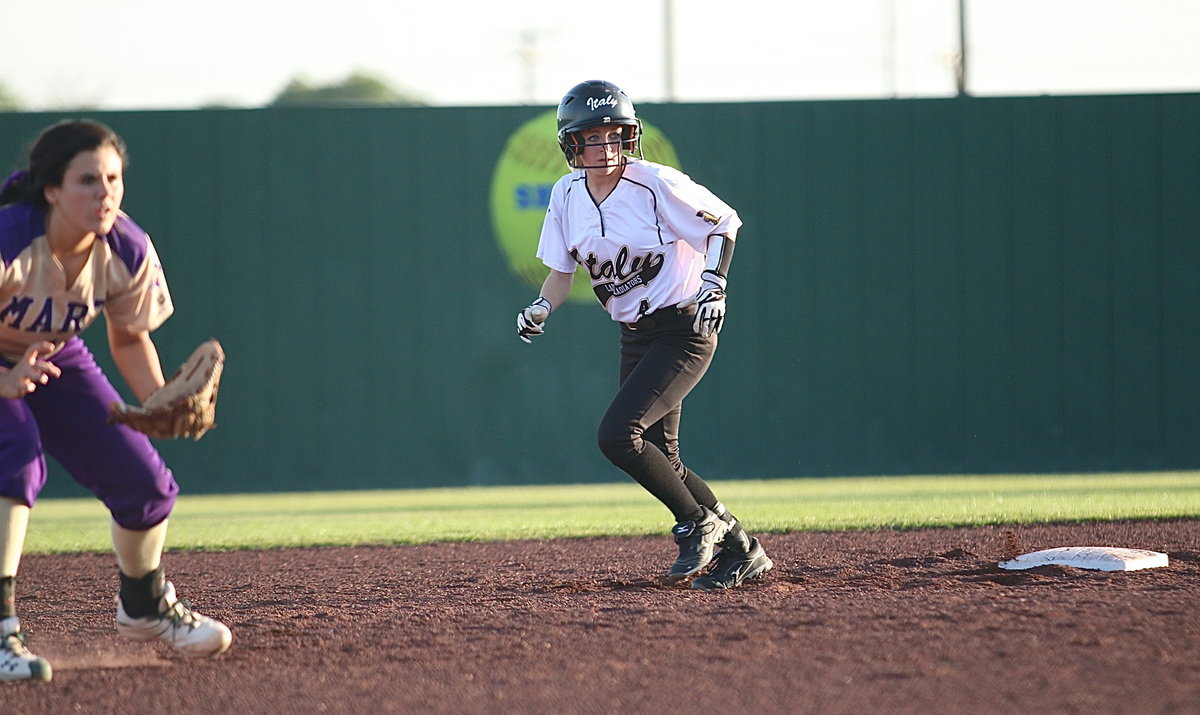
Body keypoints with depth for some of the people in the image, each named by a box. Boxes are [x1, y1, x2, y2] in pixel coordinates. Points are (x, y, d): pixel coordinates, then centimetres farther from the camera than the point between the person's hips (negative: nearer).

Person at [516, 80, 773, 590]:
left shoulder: (656, 184, -17)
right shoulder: (566, 195, 1)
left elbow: (724, 224, -7)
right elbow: (561, 272, 9)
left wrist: (714, 282, -21)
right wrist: (541, 308, -11)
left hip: (684, 331, -7)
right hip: (635, 338, 7)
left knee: (617, 435, -19)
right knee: (658, 460, 8)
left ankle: (699, 524, -1)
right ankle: (740, 551, 20)